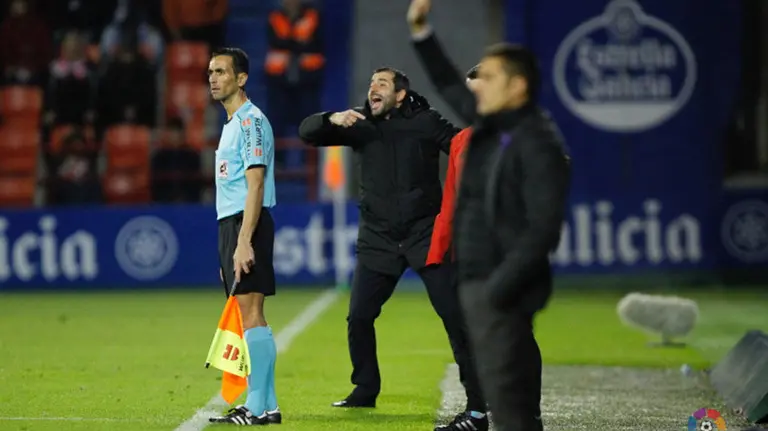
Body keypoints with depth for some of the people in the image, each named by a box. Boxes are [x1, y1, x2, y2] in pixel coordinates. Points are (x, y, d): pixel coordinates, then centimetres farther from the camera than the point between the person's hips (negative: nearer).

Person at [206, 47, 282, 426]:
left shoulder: (251, 121, -9)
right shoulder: (231, 124, 20)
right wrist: (229, 248, 20)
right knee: (248, 316, 8)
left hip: (246, 225, -10)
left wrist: (244, 242, -23)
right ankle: (266, 405, 9)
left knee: (251, 313, -11)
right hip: (230, 224, 10)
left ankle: (258, 407, -12)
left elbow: (256, 185, -17)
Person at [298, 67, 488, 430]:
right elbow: (307, 132, -1)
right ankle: (365, 391, 19)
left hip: (425, 234, -3)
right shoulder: (361, 124, 5)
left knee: (454, 313, -8)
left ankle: (477, 397, -3)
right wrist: (332, 120, -21)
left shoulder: (426, 122, -3)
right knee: (358, 317, 1)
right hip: (378, 238, 3)